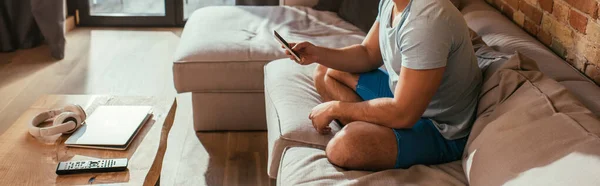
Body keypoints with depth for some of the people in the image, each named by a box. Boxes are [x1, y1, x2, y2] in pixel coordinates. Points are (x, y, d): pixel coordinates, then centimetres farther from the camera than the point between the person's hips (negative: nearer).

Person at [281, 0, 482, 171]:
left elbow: (403, 114, -30)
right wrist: (319, 54, -7)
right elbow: (368, 54, 11)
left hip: (439, 128, -9)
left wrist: (334, 108, -19)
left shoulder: (427, 20, -32)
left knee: (344, 146, -33)